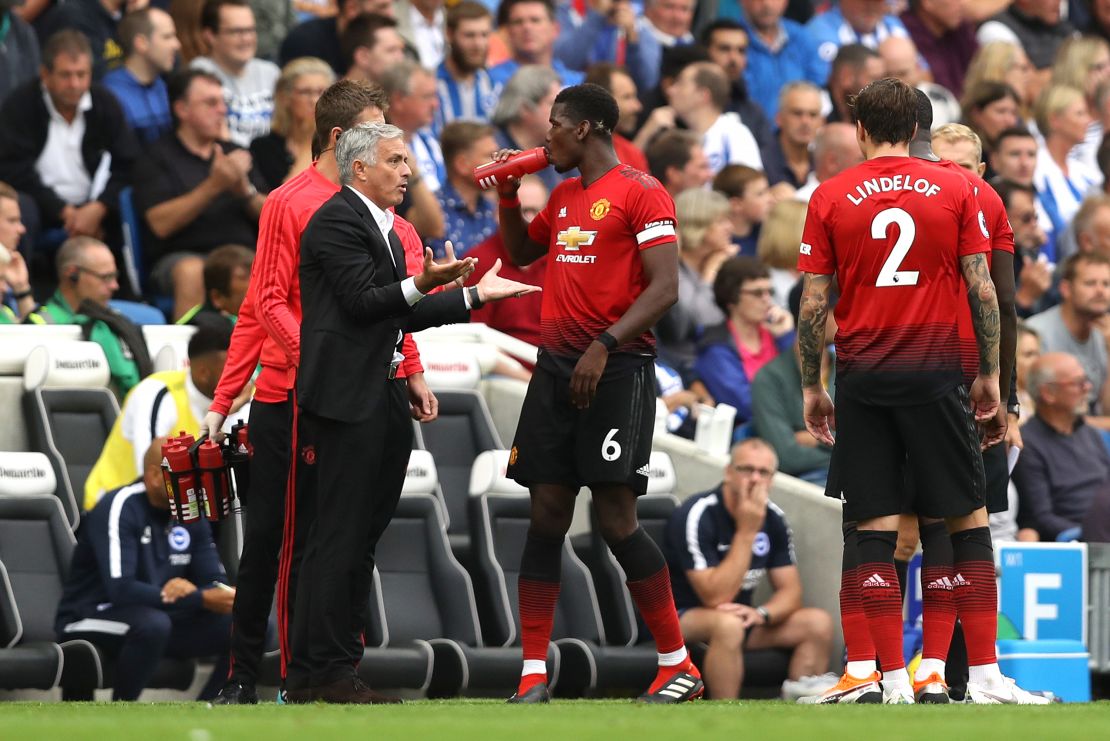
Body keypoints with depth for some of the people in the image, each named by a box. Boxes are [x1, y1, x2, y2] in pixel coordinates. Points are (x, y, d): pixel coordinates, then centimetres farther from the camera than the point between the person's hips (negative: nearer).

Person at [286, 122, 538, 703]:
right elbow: (363, 302, -17)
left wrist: (475, 295, 22)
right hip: (347, 399, -10)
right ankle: (320, 672, -8)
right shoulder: (338, 220, -9)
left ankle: (328, 669, 13)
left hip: (382, 402, 10)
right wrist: (421, 284, -27)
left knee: (360, 540, 10)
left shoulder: (381, 228, 21)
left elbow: (399, 315, 21)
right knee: (338, 539, -9)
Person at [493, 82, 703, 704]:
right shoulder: (564, 197, 18)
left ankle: (678, 664, 0)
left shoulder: (641, 193, -8)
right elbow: (521, 252, 35)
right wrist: (508, 196, 18)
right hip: (557, 368, 8)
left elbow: (665, 288, -16)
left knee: (616, 517, -10)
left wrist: (604, 347, -23)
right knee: (547, 515, 3)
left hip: (617, 370, -8)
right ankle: (534, 675, 4)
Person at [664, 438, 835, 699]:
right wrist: (747, 531, -28)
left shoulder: (773, 518, -1)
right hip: (682, 617, -7)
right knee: (728, 623, -39)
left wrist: (761, 614, -23)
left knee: (819, 623, -11)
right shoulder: (697, 515, -21)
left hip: (741, 618, 7)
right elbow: (716, 597, -27)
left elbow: (790, 590, 0)